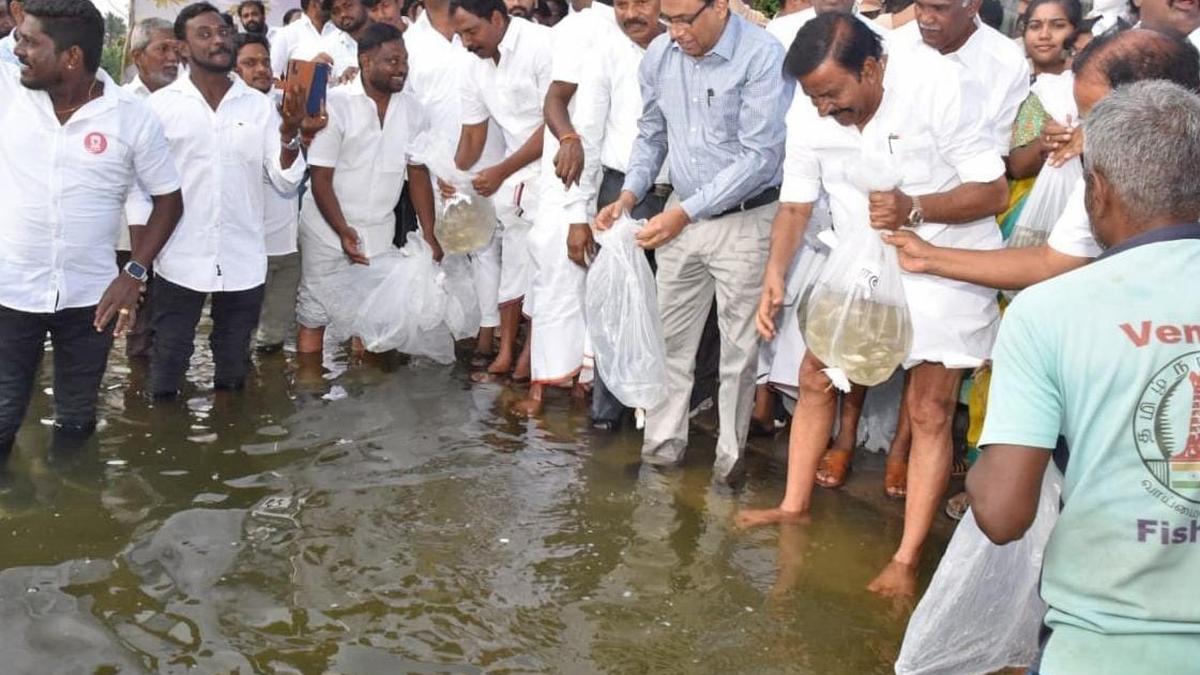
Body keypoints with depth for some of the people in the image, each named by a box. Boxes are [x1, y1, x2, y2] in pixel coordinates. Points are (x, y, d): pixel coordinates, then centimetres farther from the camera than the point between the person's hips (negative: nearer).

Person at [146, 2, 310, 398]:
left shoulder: (259, 105, 2)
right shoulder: (160, 105, -3)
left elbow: (286, 182, -2)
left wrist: (289, 133, -19)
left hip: (244, 261, 2)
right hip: (180, 260, -2)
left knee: (233, 365, 16)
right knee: (169, 361, 8)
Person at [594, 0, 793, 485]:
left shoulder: (763, 57, -19)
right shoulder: (659, 55, -2)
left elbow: (759, 156, -20)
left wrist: (685, 212, -23)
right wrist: (629, 195, -4)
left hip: (745, 220, -4)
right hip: (681, 215, 5)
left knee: (739, 346, 7)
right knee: (669, 336, 10)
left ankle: (731, 453, 22)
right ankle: (663, 444, 24)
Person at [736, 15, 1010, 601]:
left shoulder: (941, 86, -24)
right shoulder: (813, 113, -10)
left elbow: (994, 191, -20)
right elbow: (796, 203, -1)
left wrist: (913, 208, -36)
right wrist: (775, 275, -17)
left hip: (944, 264, -5)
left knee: (928, 412, -6)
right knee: (815, 378, 9)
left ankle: (907, 559, 1)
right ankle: (794, 506, 26)